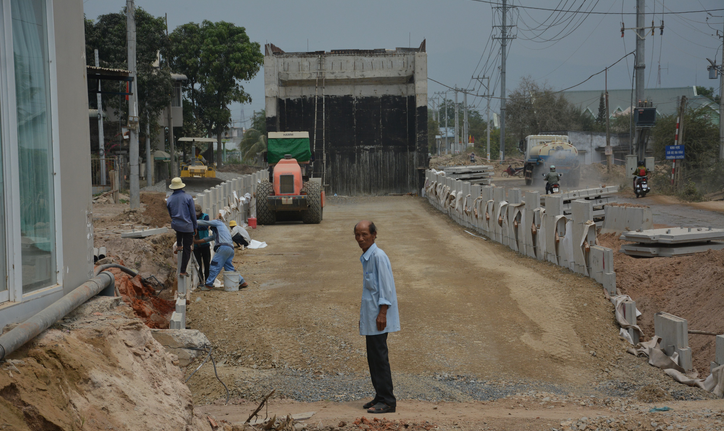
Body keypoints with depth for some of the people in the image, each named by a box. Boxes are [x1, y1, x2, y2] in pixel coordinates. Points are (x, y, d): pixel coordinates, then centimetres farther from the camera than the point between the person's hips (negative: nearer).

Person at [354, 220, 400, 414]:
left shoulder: (378, 256, -15)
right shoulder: (365, 257, 14)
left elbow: (386, 286, -18)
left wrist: (382, 313, -21)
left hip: (378, 314, -10)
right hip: (370, 314, 10)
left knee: (379, 356, -7)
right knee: (373, 357, 13)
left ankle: (387, 400, -2)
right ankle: (380, 397, 20)